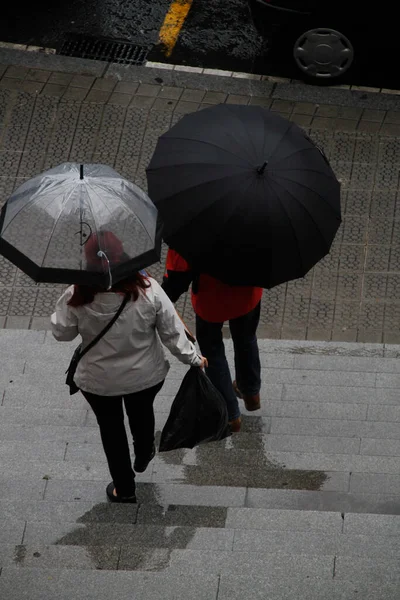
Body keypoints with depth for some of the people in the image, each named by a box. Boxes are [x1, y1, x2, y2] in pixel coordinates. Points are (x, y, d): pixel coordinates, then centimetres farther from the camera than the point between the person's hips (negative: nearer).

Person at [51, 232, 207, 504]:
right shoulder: (149, 290, -28)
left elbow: (61, 333, -11)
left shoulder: (77, 298, -29)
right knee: (142, 413, 33)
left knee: (111, 427, 25)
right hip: (146, 376, 1)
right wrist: (194, 359, 0)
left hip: (98, 382, -1)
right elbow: (172, 333, -17)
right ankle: (143, 457, 61)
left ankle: (124, 488, 42)